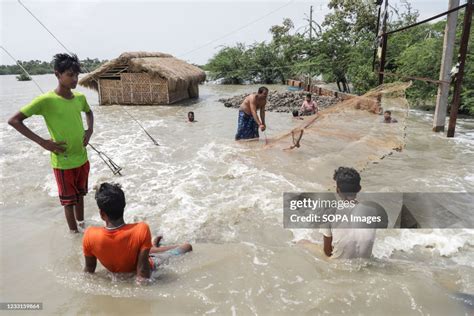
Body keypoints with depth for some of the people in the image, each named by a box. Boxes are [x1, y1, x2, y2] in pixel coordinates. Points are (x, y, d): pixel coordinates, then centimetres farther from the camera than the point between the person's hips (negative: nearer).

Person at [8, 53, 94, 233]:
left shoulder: (80, 97, 0)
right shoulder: (46, 100, -17)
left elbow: (88, 112, 23)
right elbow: (14, 120, -14)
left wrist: (90, 130, 5)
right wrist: (43, 142, -18)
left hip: (82, 158, 6)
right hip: (63, 162, -5)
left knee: (80, 195, 21)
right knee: (69, 200, 9)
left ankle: (82, 225, 41)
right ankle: (75, 233, 25)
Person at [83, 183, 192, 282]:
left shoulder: (90, 236, -29)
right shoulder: (141, 229, -38)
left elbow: (89, 269, -13)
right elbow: (142, 271, -33)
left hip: (114, 272, 3)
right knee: (187, 247, 16)